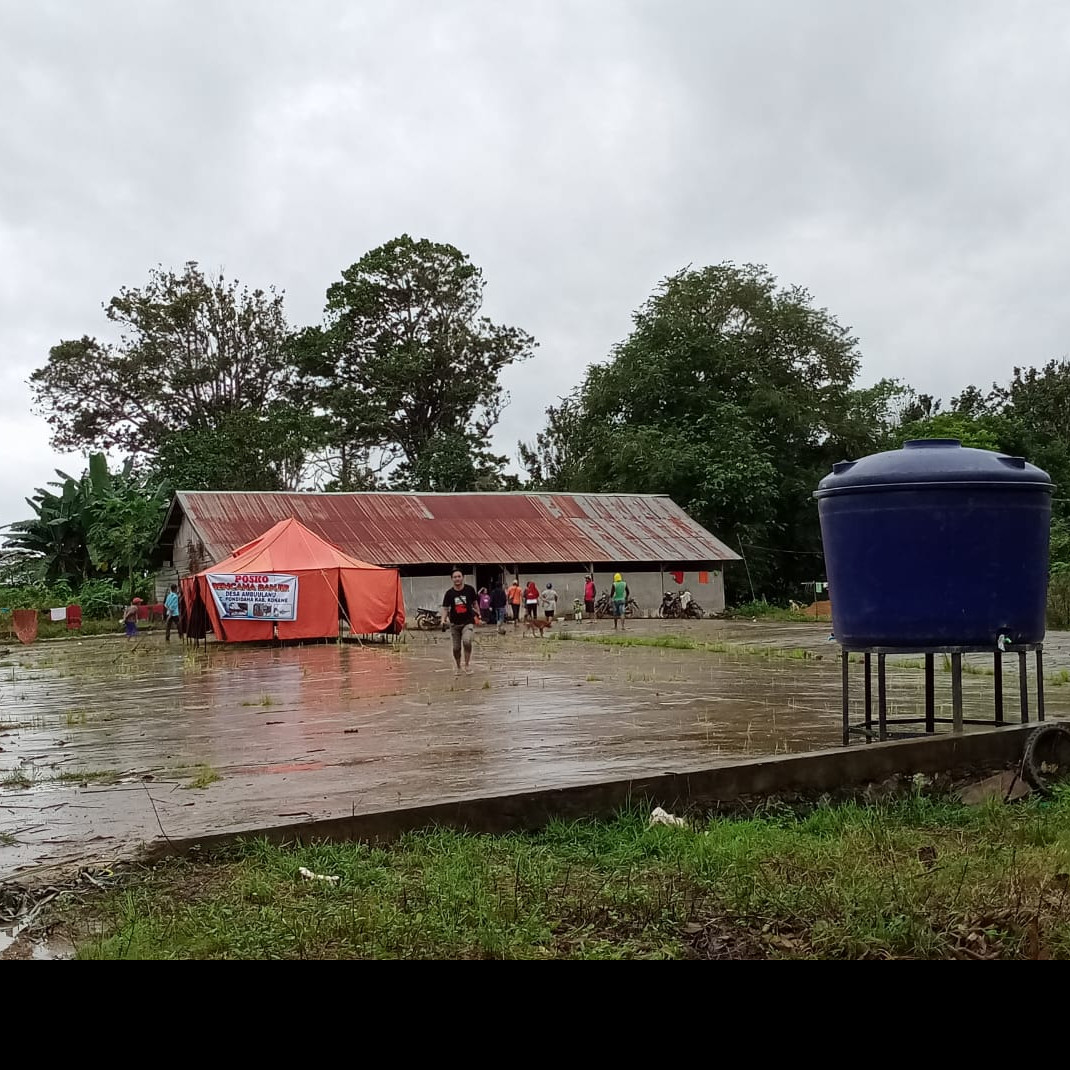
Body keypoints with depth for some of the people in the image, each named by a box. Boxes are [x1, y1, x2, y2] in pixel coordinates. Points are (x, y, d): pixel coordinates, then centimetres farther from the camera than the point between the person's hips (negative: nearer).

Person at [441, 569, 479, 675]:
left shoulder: (469, 589, -3)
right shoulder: (449, 593, -3)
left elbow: (475, 603, 11)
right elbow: (445, 608, -1)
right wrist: (443, 620, -17)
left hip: (468, 622, -2)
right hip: (455, 623, 2)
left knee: (467, 641, -27)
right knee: (456, 648, 8)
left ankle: (467, 664, -11)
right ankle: (458, 667, 31)